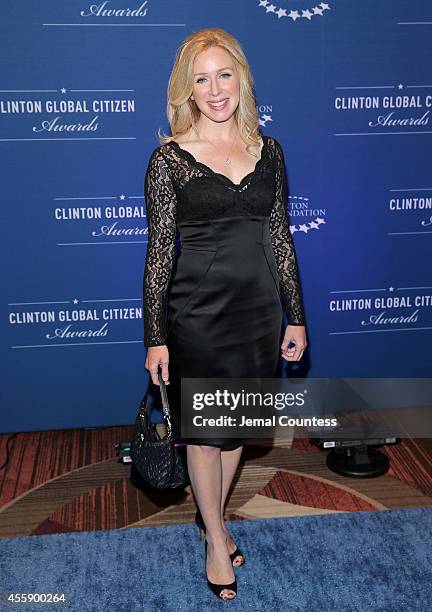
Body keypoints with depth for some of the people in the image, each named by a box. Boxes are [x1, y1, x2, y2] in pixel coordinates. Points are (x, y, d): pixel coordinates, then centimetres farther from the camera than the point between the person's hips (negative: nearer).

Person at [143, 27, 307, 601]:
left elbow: (281, 238, 7)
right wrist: (156, 337, -9)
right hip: (198, 310, -4)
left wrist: (295, 316, 5)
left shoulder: (268, 150, 4)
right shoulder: (170, 157, -7)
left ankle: (211, 514, 41)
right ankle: (216, 538, 31)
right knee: (205, 427, 10)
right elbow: (159, 250, -8)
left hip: (260, 307, 4)